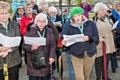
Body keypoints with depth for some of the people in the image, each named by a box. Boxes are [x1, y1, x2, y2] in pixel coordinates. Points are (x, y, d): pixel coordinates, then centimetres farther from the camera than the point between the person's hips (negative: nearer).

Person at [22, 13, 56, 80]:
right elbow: (24, 46, -4)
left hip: (46, 61, 3)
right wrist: (32, 47, -24)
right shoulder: (30, 31, -3)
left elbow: (53, 45, 3)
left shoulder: (49, 31, 6)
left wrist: (52, 56, -11)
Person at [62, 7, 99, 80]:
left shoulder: (91, 24, 0)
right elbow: (68, 41, 7)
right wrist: (65, 42, -16)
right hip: (76, 55, -1)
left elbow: (96, 38, -3)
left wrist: (89, 38, -23)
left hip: (90, 54, 1)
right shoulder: (71, 27, 1)